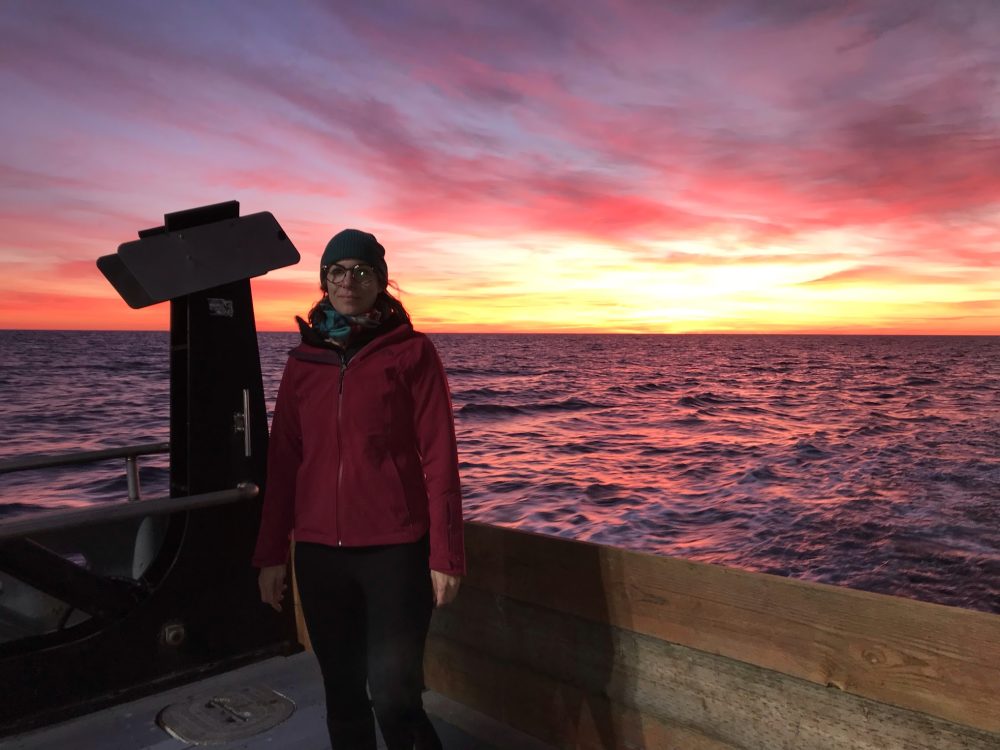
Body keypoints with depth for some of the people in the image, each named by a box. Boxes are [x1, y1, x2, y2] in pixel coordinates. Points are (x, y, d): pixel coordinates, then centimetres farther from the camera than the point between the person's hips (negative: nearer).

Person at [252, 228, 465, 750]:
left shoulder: (412, 352, -4)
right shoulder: (303, 359, 7)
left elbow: (439, 459, -7)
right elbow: (282, 461, 8)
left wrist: (445, 554, -10)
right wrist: (270, 552, 8)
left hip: (395, 548, -4)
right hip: (319, 552, 4)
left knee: (392, 694, -4)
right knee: (342, 693, 15)